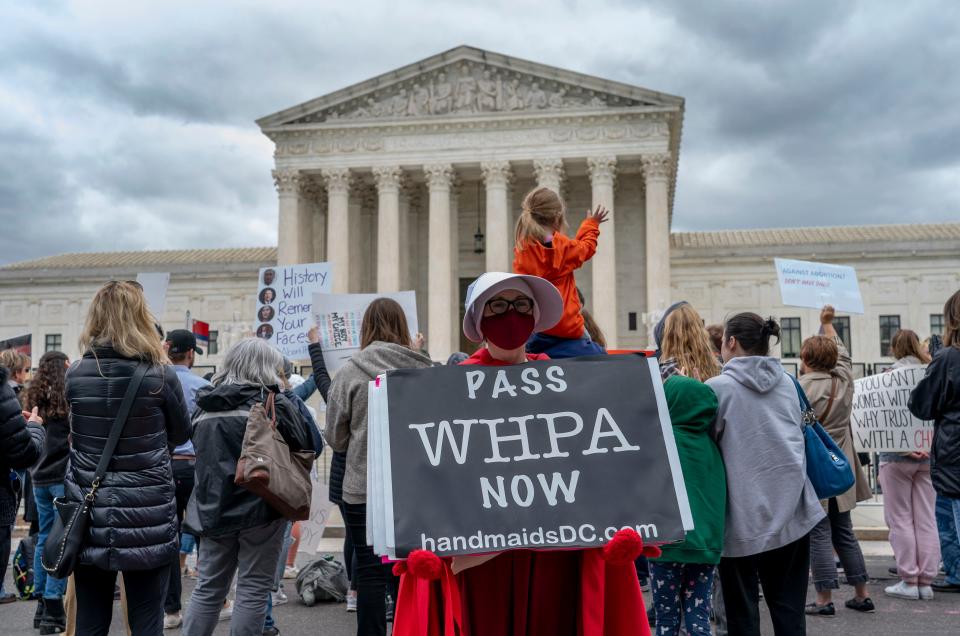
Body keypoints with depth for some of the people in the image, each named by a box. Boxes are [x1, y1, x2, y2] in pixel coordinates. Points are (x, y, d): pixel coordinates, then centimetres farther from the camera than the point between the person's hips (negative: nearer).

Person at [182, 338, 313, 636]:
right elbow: (306, 444, -6)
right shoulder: (272, 403, -11)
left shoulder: (205, 405, 8)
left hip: (212, 509, 5)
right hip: (258, 509, -5)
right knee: (253, 591, 4)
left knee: (207, 590, 14)